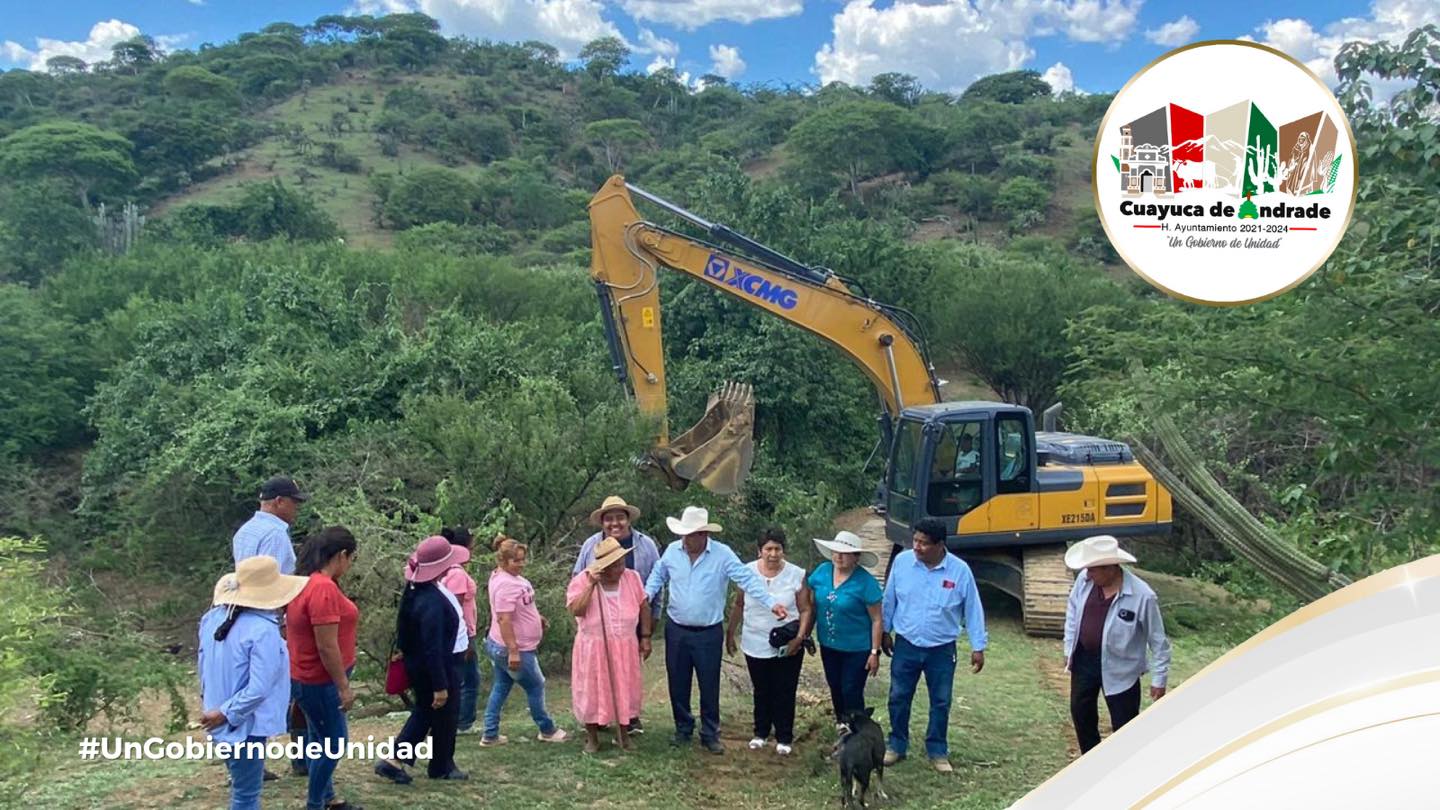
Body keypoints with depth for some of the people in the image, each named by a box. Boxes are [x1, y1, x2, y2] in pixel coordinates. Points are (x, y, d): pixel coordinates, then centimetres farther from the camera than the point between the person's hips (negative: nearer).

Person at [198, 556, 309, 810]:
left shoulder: (213, 617, -1)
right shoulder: (263, 631, -25)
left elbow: (203, 664, 10)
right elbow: (258, 689, -27)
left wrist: (211, 702, 18)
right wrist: (226, 714, -15)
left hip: (221, 719, 8)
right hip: (244, 724, -8)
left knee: (241, 788, 25)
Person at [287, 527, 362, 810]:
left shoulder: (307, 581, 6)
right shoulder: (324, 588, -26)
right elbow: (327, 646, -26)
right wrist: (344, 686, -18)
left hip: (310, 677, 10)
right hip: (321, 681, -10)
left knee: (320, 740, 20)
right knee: (334, 743, 3)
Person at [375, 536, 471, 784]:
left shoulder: (420, 588, -1)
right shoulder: (432, 602, -32)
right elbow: (433, 648, -30)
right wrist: (440, 686, -24)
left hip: (421, 665, 9)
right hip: (439, 667, -9)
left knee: (424, 712, 21)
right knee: (444, 716, 10)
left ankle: (394, 760, 20)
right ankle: (441, 767, 28)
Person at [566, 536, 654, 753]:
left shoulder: (632, 578, -5)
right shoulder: (582, 580, -13)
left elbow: (644, 607, 3)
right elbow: (575, 610, -24)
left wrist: (645, 637, 2)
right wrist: (591, 585, -28)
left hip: (625, 647, 2)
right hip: (594, 648, -2)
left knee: (625, 689, 11)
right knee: (592, 691, 7)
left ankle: (623, 734, 30)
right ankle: (592, 737, 25)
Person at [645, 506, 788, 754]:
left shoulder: (723, 554, -14)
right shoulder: (672, 550, -3)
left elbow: (748, 579, -19)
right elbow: (658, 576, 12)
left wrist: (771, 603, -29)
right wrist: (647, 594, -7)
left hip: (709, 634, -3)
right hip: (676, 631, 3)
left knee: (709, 687, 6)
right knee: (678, 685, 13)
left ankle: (710, 735, 23)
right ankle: (683, 729, 31)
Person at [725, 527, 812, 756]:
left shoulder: (796, 575, -9)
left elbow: (806, 610, -5)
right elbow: (738, 606, 7)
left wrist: (799, 637, -14)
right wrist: (730, 633, 8)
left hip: (787, 647, -2)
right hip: (756, 645, 2)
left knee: (784, 694, 6)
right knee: (761, 692, 16)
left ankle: (784, 738, 21)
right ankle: (761, 732, 33)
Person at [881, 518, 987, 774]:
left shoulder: (959, 570, -15)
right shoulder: (902, 561, -12)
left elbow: (973, 609, -5)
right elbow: (890, 599, 2)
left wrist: (978, 647, -2)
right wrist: (885, 632, 8)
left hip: (941, 650, -1)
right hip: (906, 646, 1)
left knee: (941, 702, 12)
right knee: (899, 698, 12)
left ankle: (937, 751, 30)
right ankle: (896, 745, 30)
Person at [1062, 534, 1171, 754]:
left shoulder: (1142, 596, -26)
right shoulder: (1085, 579, -13)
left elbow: (1158, 641, -14)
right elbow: (1072, 611, 6)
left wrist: (1159, 679, -10)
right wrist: (1069, 649, 10)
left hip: (1119, 669, -5)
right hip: (1084, 660, 5)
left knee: (1124, 725, 7)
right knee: (1080, 711, 20)